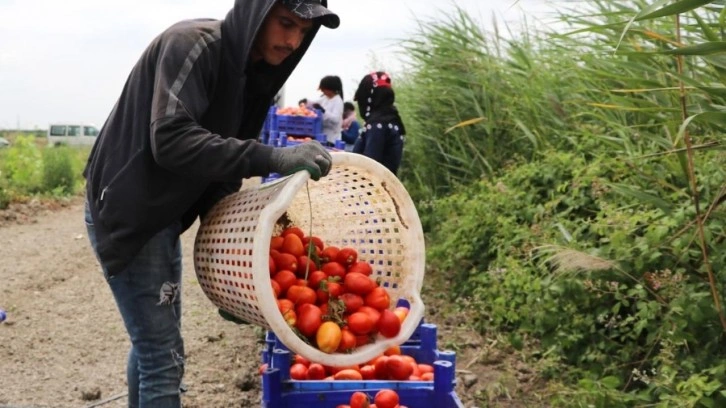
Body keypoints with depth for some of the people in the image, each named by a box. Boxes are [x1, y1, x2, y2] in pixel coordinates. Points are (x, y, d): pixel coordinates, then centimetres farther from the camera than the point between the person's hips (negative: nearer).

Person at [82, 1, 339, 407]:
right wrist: (271, 158, -38)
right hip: (129, 216, -9)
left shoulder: (250, 73, 7)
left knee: (153, 342, 20)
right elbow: (170, 140, -32)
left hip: (162, 217, 9)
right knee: (164, 356, -7)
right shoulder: (193, 44, -20)